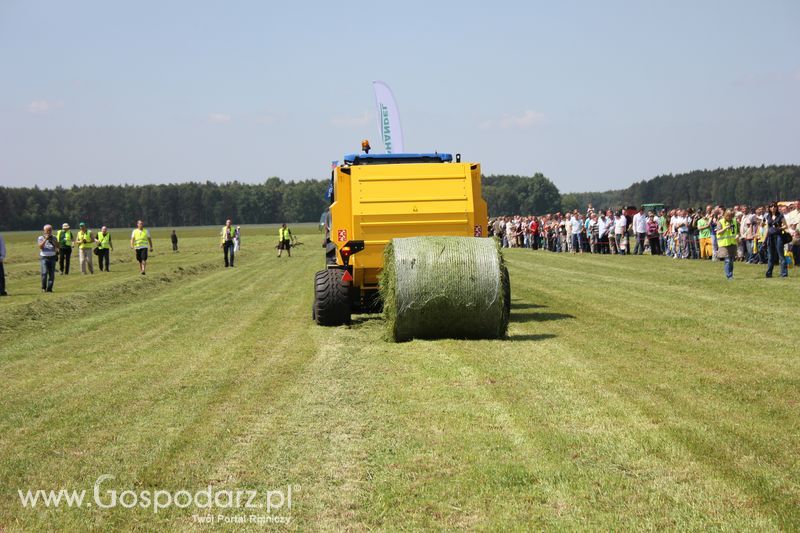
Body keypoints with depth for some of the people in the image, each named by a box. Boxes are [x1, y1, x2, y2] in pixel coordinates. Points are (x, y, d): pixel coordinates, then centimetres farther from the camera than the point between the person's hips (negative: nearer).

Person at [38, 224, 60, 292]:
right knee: (44, 273, -15)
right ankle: (43, 288, -5)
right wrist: (45, 239, -16)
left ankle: (49, 288, 4)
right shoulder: (41, 238, 4)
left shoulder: (53, 238, 13)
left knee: (52, 274, -2)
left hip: (52, 258, 3)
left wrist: (52, 239, -10)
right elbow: (40, 246, -10)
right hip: (44, 258, -3)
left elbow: (57, 246, 1)